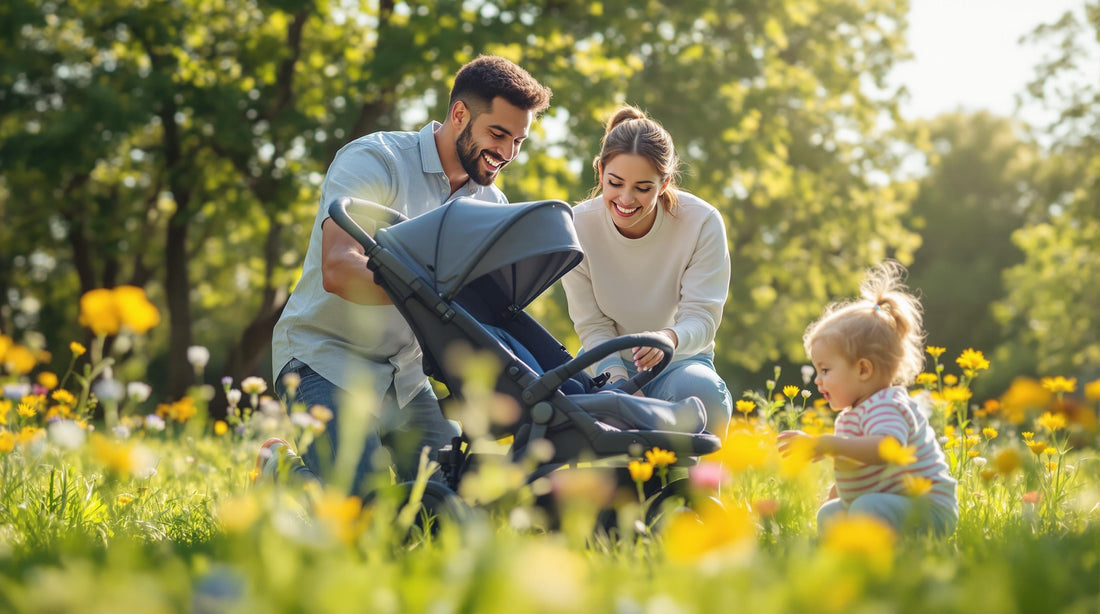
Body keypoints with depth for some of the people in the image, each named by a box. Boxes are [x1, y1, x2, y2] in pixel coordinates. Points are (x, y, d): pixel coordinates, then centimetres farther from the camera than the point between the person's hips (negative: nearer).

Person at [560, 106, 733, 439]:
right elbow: (592, 324, -10)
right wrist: (615, 375, -32)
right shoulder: (577, 227, -13)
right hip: (609, 363, 0)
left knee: (701, 391, -37)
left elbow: (702, 316, -19)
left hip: (681, 360, 0)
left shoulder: (702, 223, -17)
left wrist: (669, 337, -45)